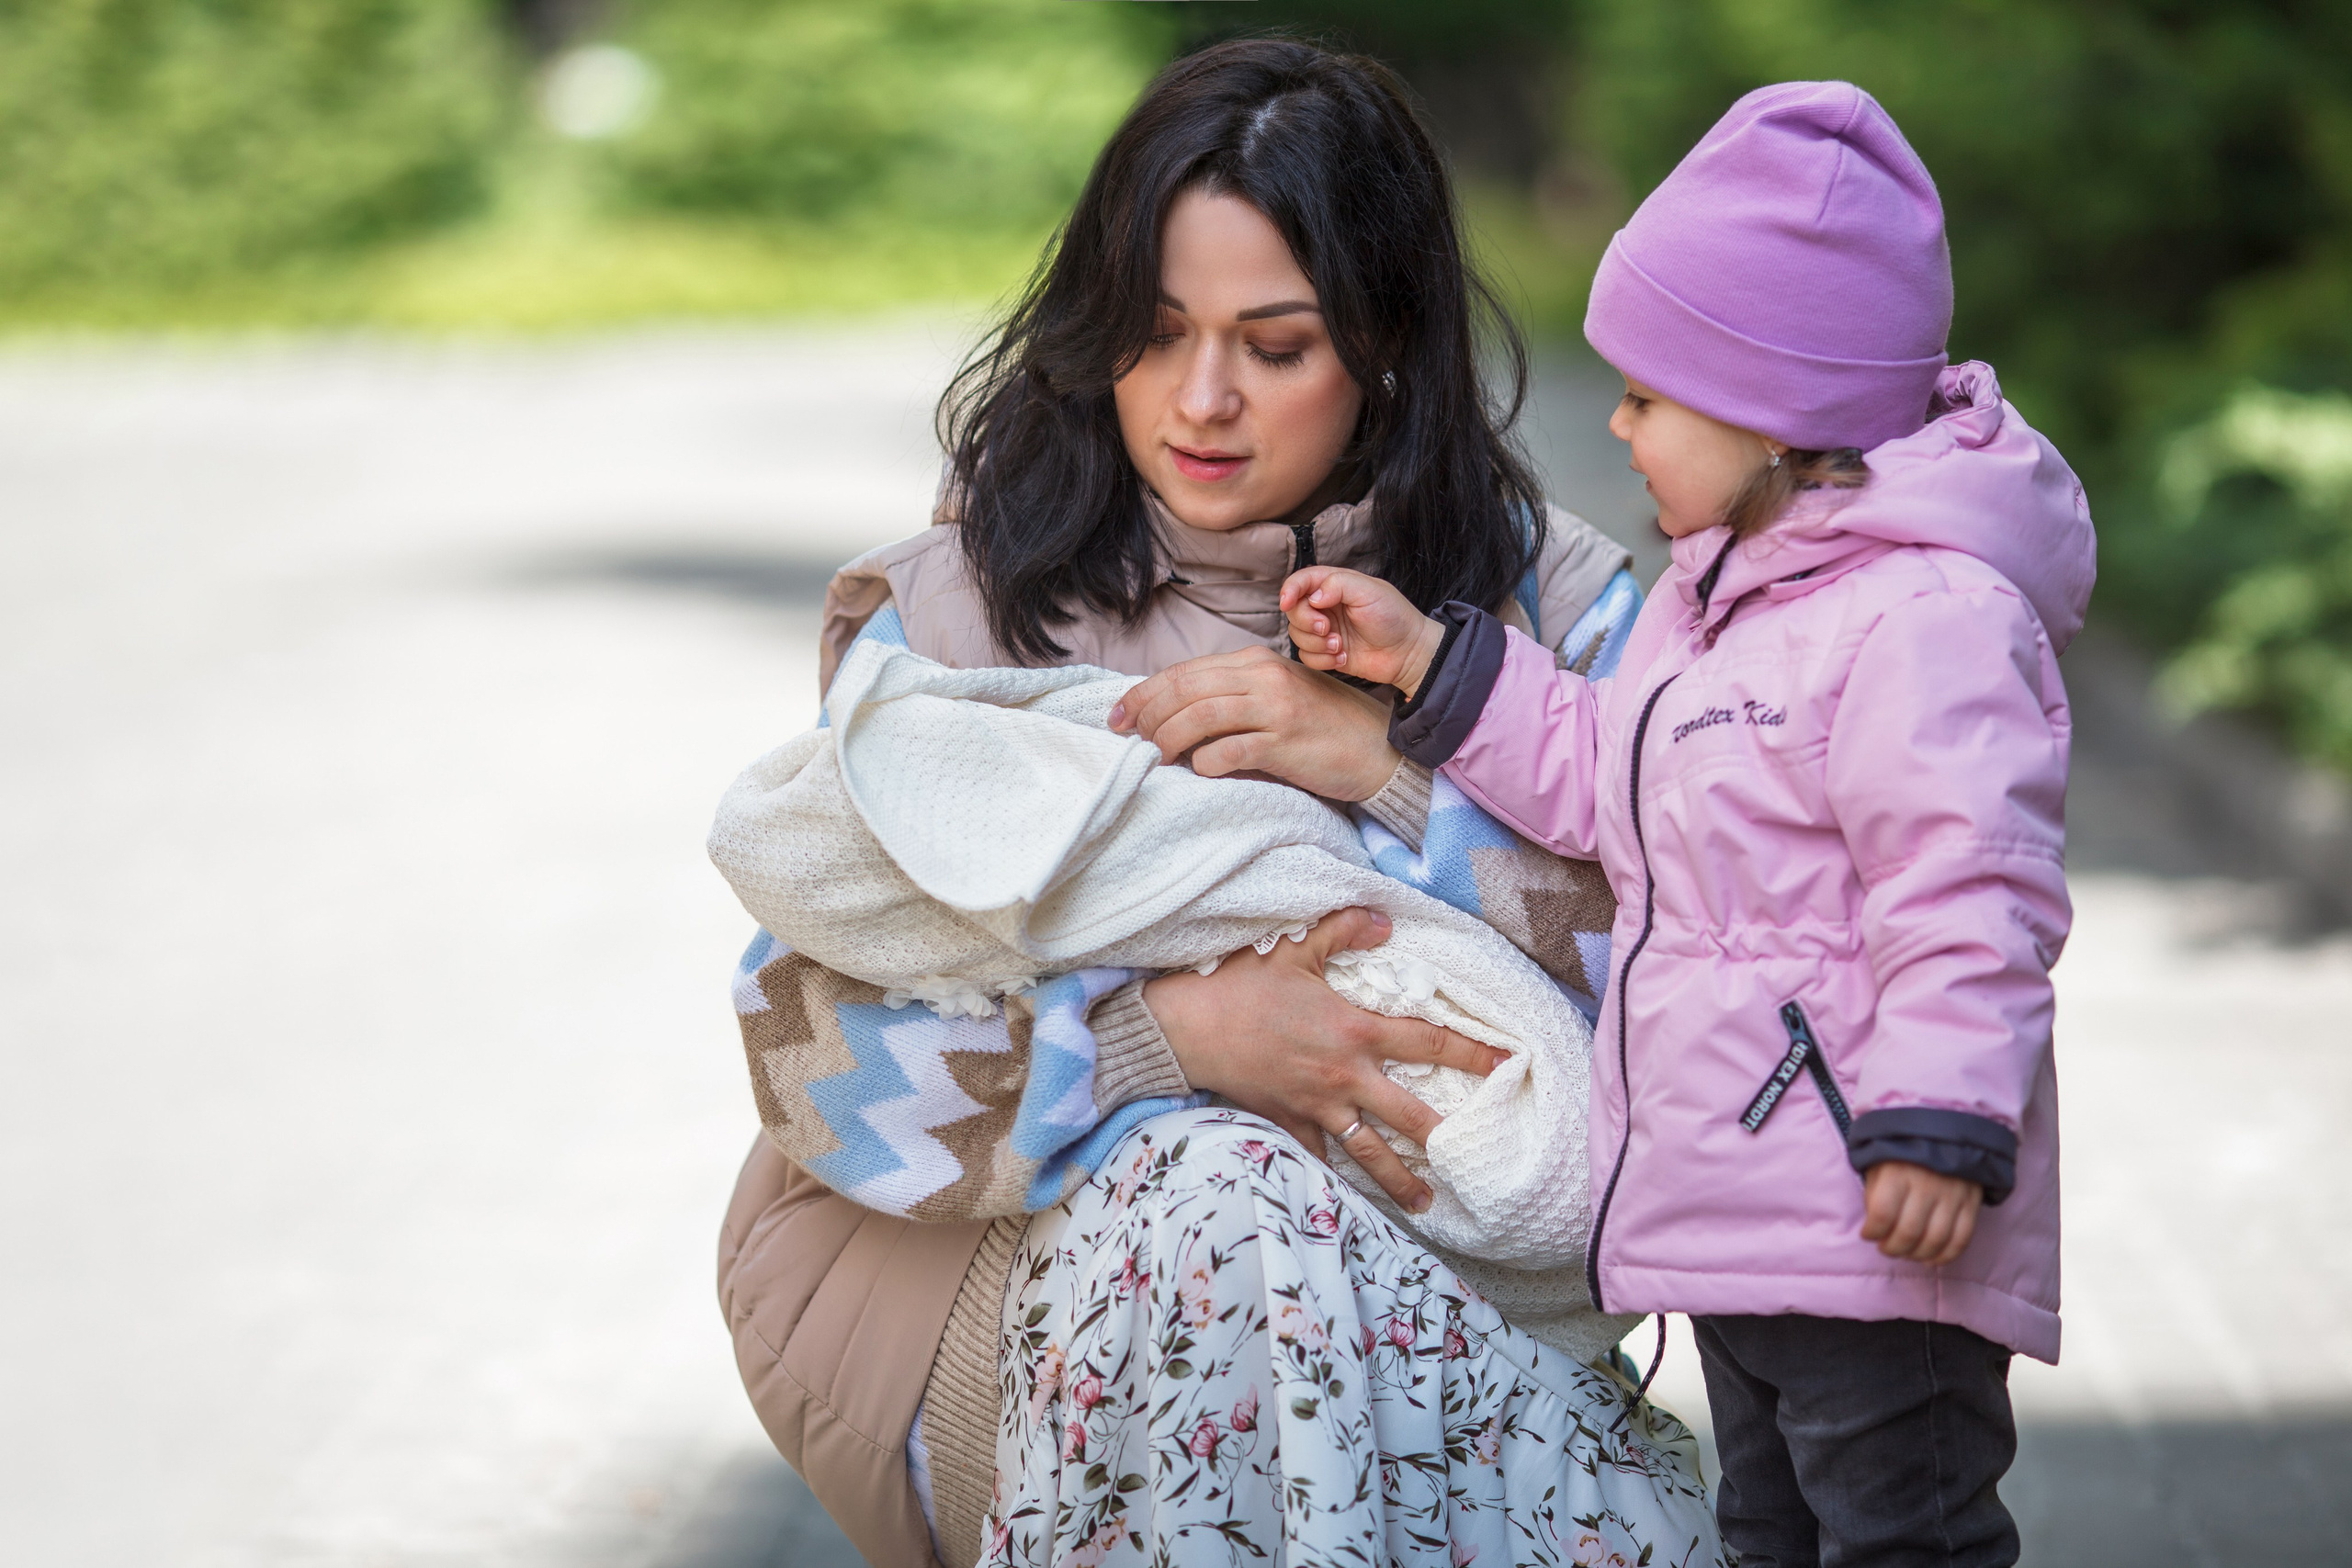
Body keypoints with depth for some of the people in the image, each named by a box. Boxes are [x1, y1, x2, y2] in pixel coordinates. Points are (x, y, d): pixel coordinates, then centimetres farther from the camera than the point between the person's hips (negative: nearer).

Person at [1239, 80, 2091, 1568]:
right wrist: (1424, 660, 15)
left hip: (1873, 1219, -11)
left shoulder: (1925, 618, -20)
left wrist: (1941, 1124, -27)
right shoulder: (1717, 593, 14)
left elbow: (1969, 890, -24)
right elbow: (1600, 779, 22)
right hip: (1736, 1216, 11)